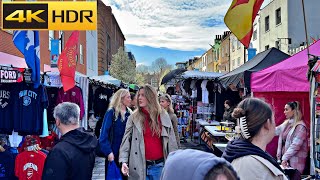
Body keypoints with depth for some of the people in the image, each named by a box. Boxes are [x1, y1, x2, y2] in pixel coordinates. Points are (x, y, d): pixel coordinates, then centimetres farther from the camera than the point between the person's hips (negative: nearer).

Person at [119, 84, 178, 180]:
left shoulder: (163, 116, 3)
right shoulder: (134, 117, 0)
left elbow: (171, 141, 5)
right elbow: (126, 139, -4)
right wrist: (124, 161, -16)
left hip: (159, 165, 1)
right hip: (140, 166, -1)